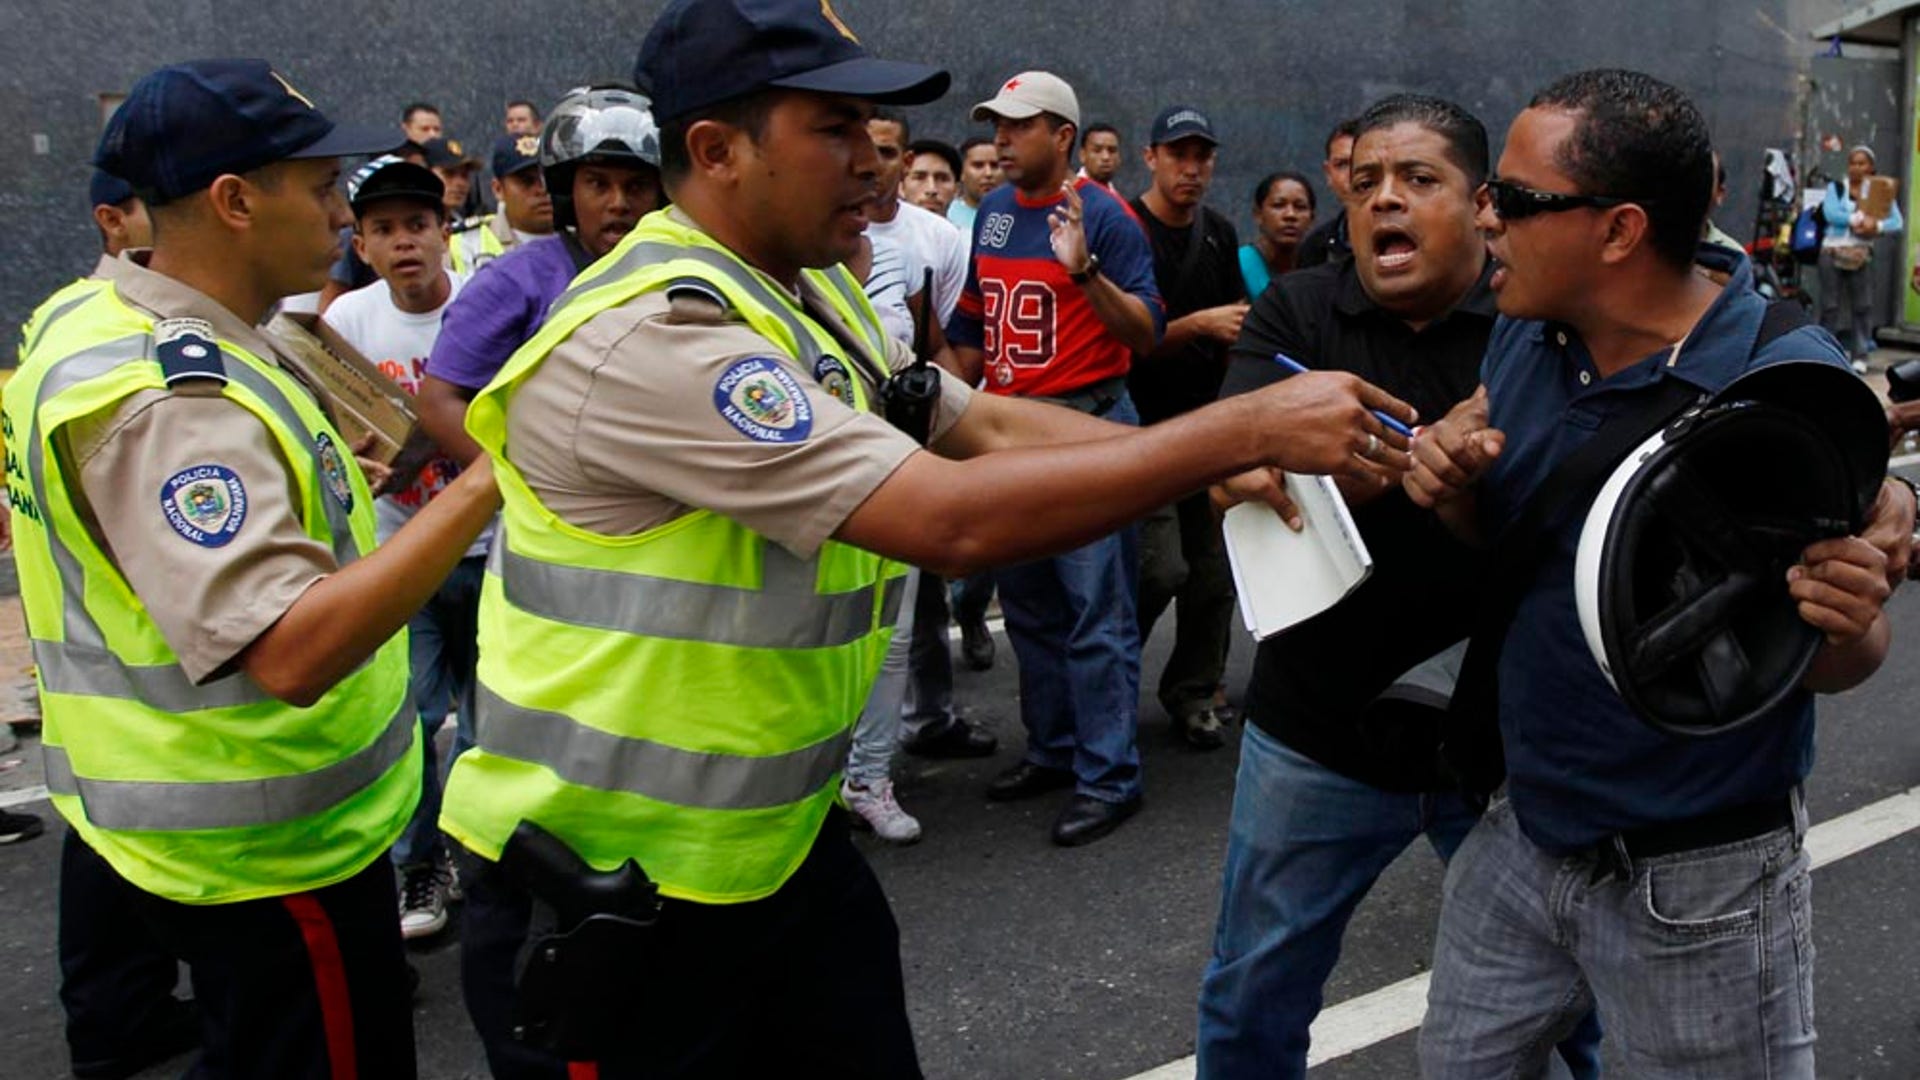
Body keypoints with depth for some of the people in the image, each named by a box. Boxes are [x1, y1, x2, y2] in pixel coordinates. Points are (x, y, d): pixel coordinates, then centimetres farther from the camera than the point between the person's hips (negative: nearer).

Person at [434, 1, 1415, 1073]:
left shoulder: (814, 295, 5)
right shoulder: (650, 334, -25)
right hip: (611, 880, -8)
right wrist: (1247, 429, -25)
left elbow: (988, 426, 8)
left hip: (786, 835, 8)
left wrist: (1212, 461, -5)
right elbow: (957, 517, -30)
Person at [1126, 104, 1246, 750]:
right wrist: (1198, 325, -20)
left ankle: (1194, 690, 21)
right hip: (1142, 423, -6)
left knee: (1215, 567, 7)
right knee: (1162, 568, -11)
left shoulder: (1220, 235, 13)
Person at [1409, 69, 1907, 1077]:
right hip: (1521, 837, 6)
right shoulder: (1522, 336, -3)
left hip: (1701, 885, -5)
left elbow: (1840, 662, -12)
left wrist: (1843, 623, -36)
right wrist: (1449, 488, -14)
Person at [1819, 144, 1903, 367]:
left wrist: (1877, 226, -21)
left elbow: (1897, 223, -2)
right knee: (1830, 305, 1)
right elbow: (1830, 213, -14)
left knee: (1862, 306, -1)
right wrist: (1857, 219, -20)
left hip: (1861, 254, 1)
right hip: (1833, 251, -1)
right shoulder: (1836, 187, 5)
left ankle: (1860, 356, 4)